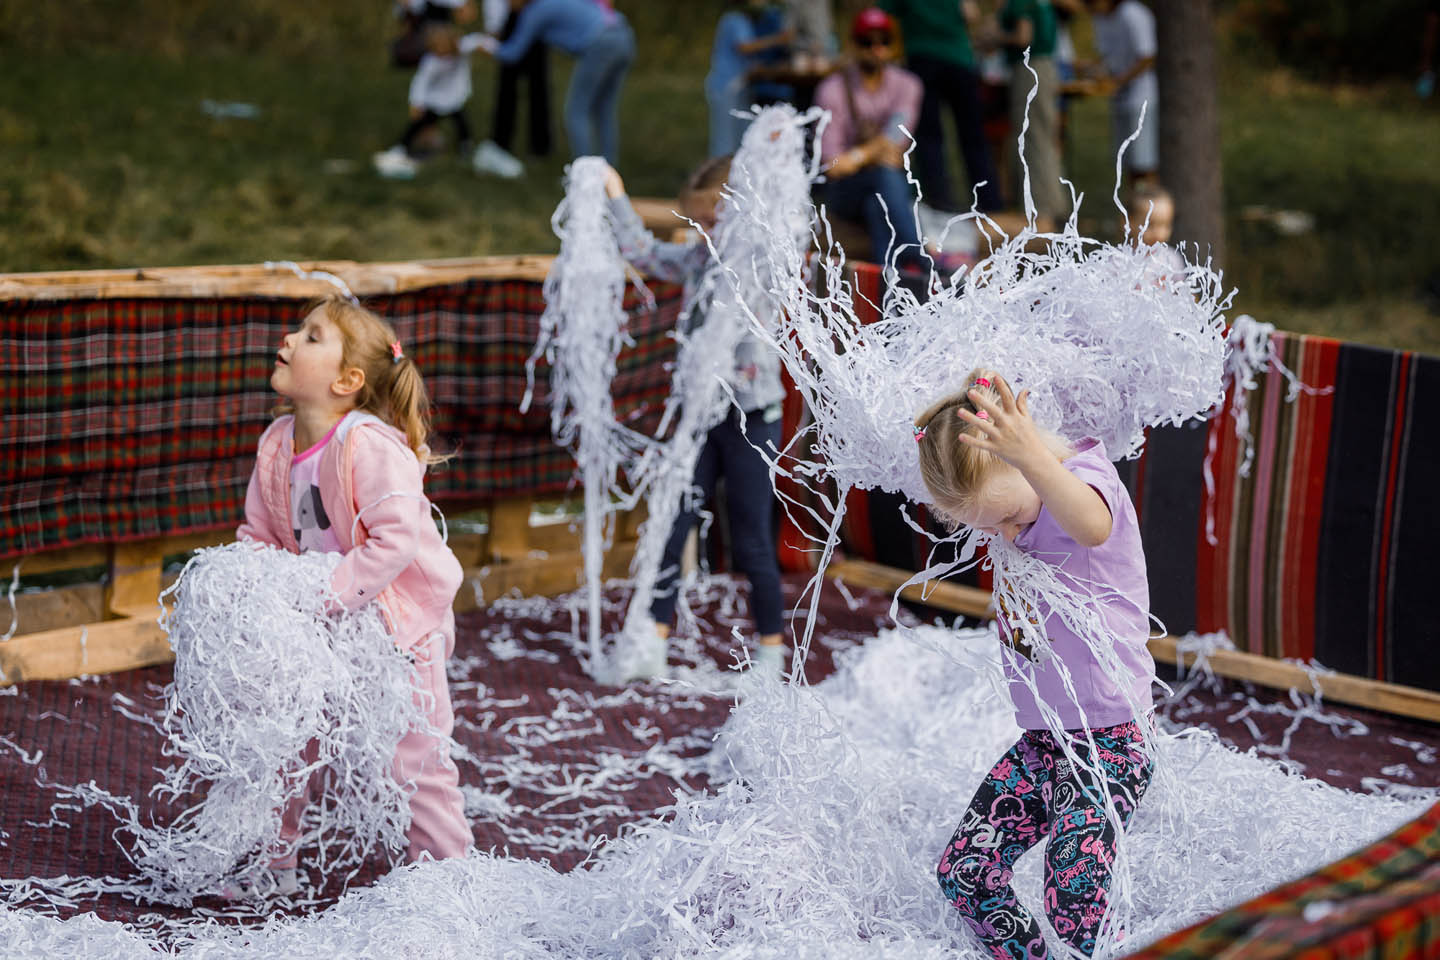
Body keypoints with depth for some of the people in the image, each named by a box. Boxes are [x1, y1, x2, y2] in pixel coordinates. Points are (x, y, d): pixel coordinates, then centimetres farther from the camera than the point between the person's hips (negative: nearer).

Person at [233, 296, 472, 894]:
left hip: (398, 624, -7)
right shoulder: (276, 444, 0)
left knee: (415, 761, 1)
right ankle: (273, 863, 28)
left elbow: (398, 538, -32)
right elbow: (258, 536, 9)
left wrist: (331, 597, -33)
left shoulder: (371, 446, -24)